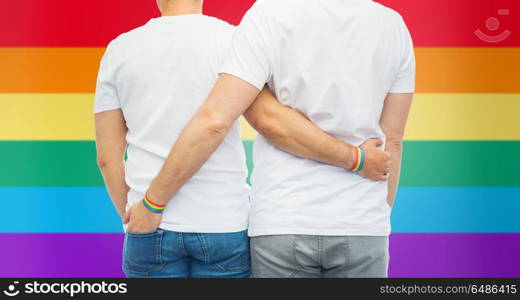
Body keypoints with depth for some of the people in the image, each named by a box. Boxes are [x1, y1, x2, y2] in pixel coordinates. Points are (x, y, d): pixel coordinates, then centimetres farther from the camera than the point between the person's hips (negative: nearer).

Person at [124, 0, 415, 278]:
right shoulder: (393, 25, 2)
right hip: (361, 228, 3)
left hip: (282, 226, -2)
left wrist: (152, 204, -9)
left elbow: (214, 121, -17)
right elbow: (392, 141, 6)